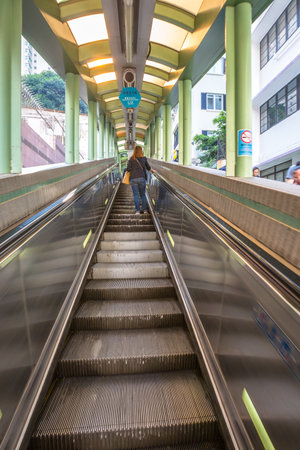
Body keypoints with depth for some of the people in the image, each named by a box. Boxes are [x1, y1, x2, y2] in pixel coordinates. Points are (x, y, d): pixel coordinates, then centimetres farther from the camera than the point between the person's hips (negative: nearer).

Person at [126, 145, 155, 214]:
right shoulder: (144, 158, 6)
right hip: (142, 178, 1)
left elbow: (128, 169, -3)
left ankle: (137, 210, -2)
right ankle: (144, 209, 11)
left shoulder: (131, 159, 1)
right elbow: (148, 167, 17)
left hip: (133, 179, -1)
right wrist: (152, 171, 37)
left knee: (136, 195, 2)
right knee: (143, 194, 11)